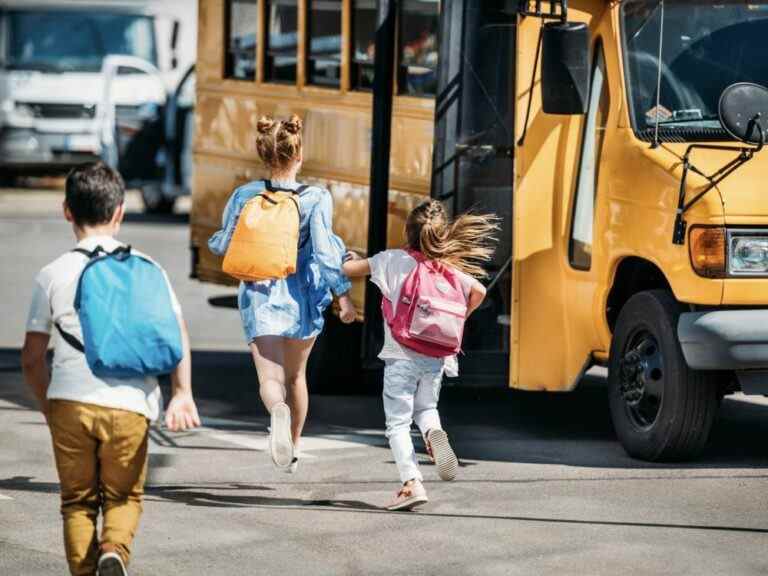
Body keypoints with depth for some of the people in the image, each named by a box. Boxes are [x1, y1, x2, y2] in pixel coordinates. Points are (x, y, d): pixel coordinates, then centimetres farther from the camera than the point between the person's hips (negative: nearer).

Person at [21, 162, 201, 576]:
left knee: (77, 502, 14)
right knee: (124, 498, 13)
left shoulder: (53, 274, 3)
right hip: (129, 403, 0)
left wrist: (48, 406, 19)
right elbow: (174, 329, -4)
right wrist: (182, 393, 0)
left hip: (70, 402, 0)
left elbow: (32, 357, 6)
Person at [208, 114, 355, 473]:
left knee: (270, 378, -6)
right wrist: (343, 295, -7)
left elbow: (223, 245, 3)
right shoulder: (316, 198, -12)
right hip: (303, 296, 1)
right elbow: (324, 252, -16)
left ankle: (278, 410, -42)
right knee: (296, 375, 22)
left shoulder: (244, 196, -5)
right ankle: (294, 449, 35)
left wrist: (212, 241, 27)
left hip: (259, 297, -1)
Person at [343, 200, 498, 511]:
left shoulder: (391, 260, -2)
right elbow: (478, 291, -3)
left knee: (398, 422, 2)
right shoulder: (448, 267, 5)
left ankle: (411, 482, -15)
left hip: (401, 355, -3)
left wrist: (354, 259, 25)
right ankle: (434, 434, -10)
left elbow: (347, 268, 1)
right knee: (425, 408, 25)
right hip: (436, 355, 3)